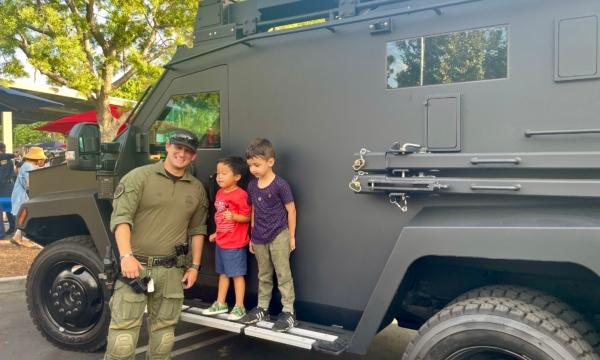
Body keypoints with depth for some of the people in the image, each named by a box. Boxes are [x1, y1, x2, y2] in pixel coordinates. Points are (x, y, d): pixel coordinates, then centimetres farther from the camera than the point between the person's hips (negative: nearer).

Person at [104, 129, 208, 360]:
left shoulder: (197, 189, 10)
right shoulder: (139, 177, -3)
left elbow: (197, 229, 16)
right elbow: (121, 217, -11)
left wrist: (195, 266, 10)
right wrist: (126, 256, -23)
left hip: (171, 270, 4)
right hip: (136, 265, -4)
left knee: (164, 331, 14)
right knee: (123, 332, -3)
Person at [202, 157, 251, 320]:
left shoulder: (240, 195, -19)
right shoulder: (220, 193, 7)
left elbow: (247, 217, -18)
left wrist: (234, 216, -34)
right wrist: (216, 233, 17)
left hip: (235, 243, -8)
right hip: (221, 241, 8)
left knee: (237, 274, 2)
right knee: (223, 273, 18)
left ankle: (239, 307, 13)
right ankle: (220, 304, 30)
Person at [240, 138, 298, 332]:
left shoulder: (280, 185, -14)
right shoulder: (252, 185, 4)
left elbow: (291, 210, -8)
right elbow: (254, 211, 12)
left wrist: (291, 236, -5)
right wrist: (253, 235, 14)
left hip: (278, 236, -6)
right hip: (259, 238, 6)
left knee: (283, 275, 2)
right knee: (264, 275, 18)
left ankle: (288, 312, 10)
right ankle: (262, 308, 30)